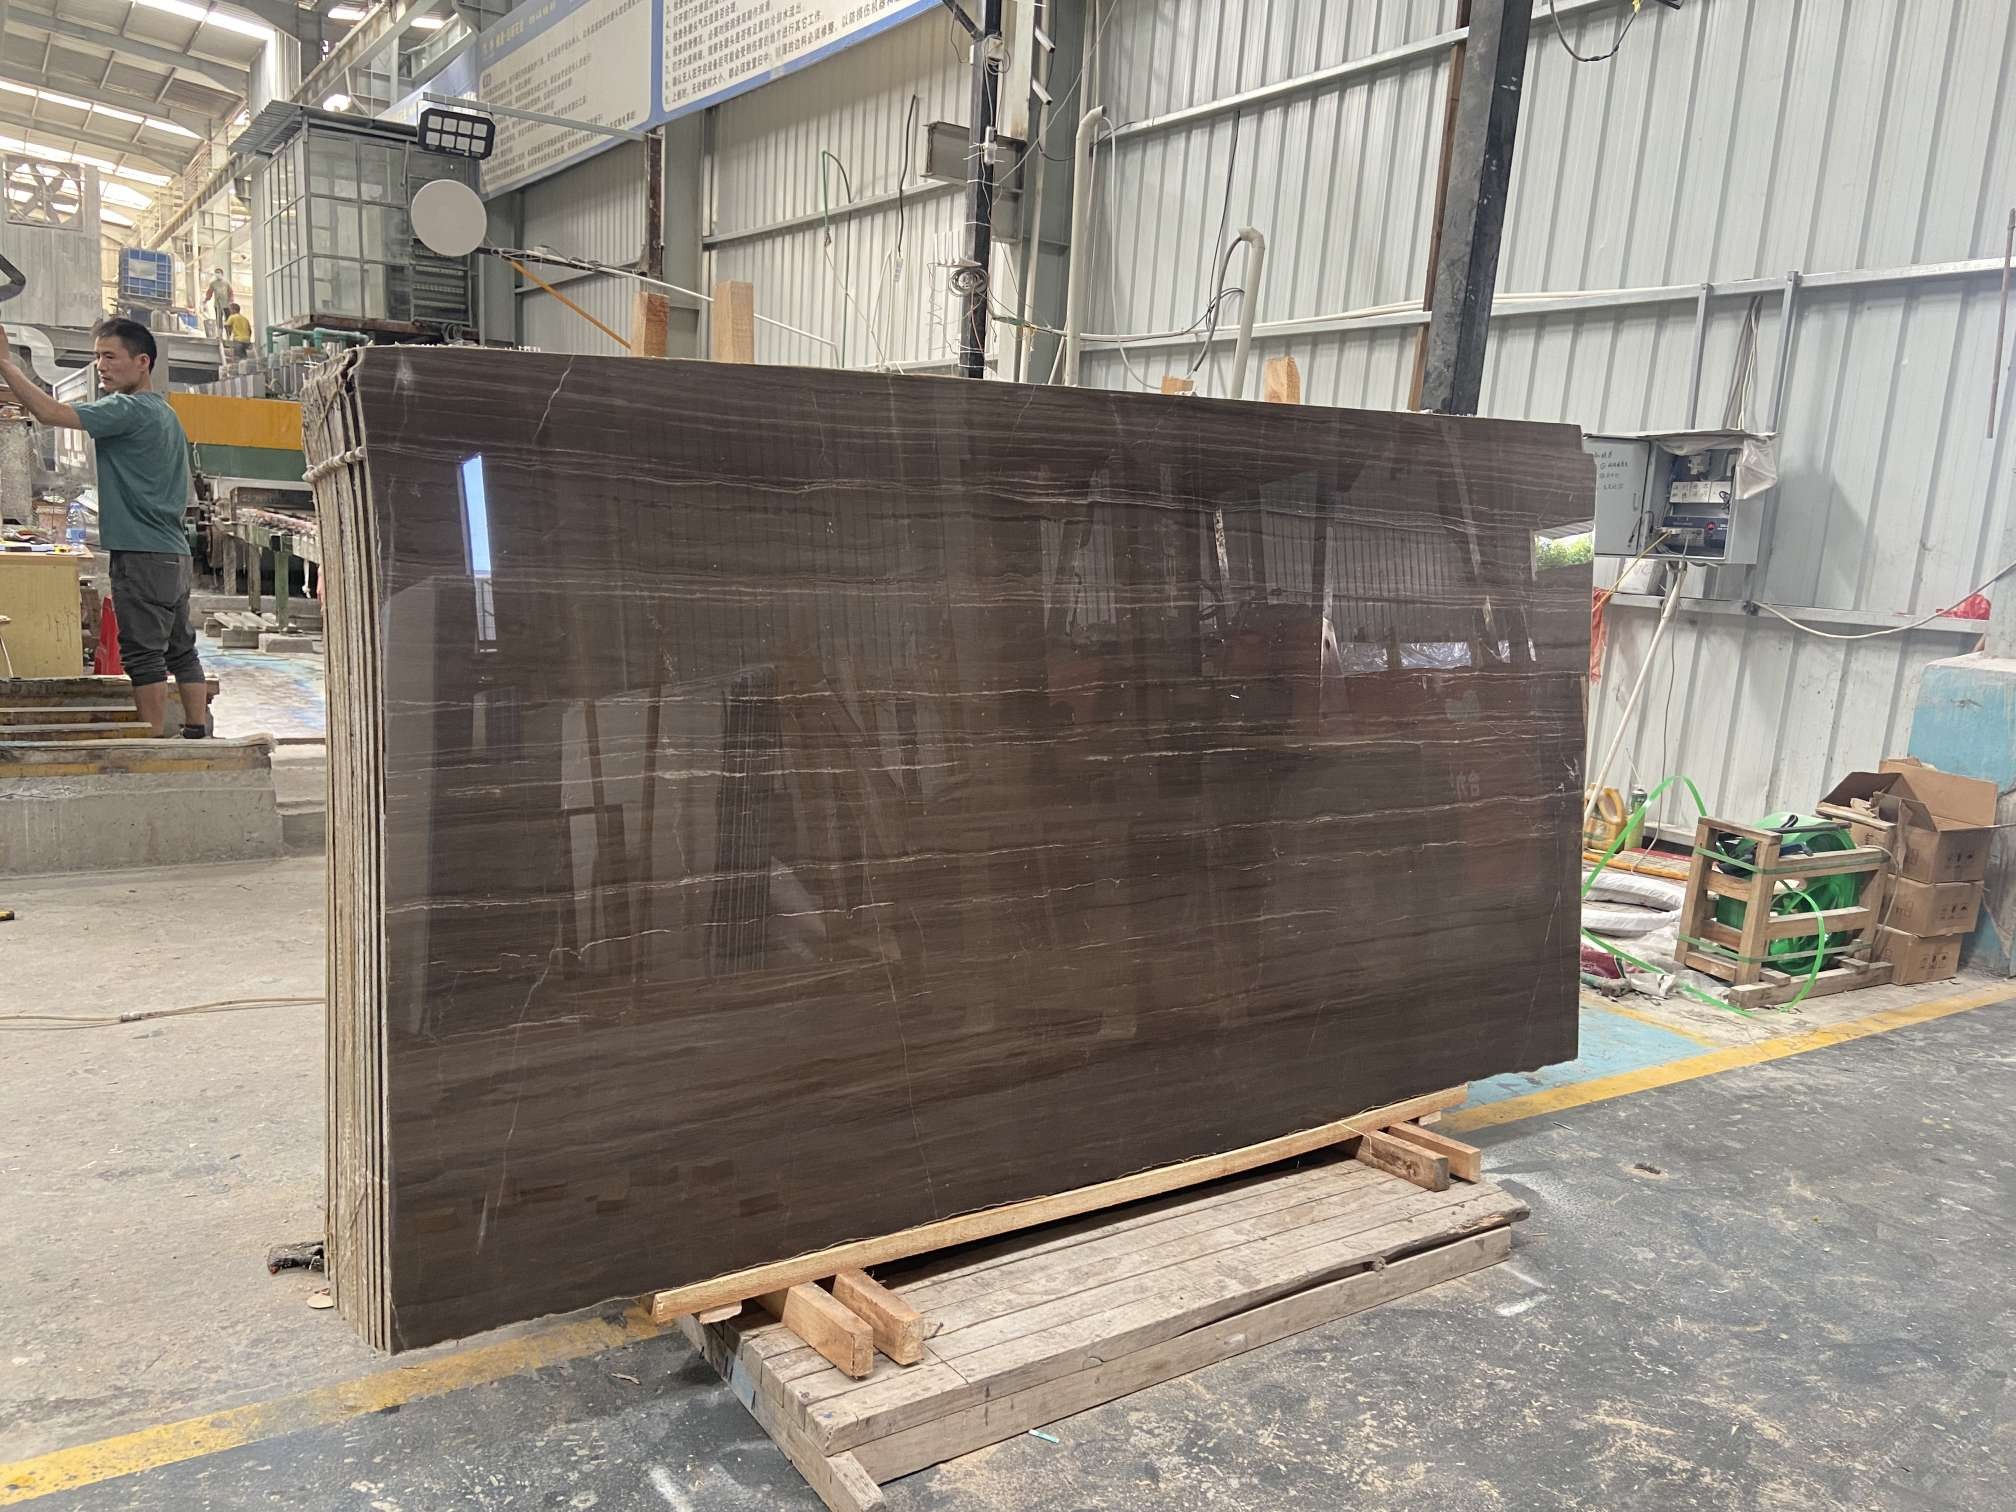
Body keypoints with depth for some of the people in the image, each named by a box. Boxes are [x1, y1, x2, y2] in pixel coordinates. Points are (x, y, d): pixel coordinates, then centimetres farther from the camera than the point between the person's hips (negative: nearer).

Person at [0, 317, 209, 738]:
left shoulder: (129, 409, -11)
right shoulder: (165, 413, 18)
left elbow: (50, 412, -19)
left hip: (142, 556, -9)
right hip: (175, 553, 9)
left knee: (144, 654, -6)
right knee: (181, 649, 11)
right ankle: (198, 735, 14)